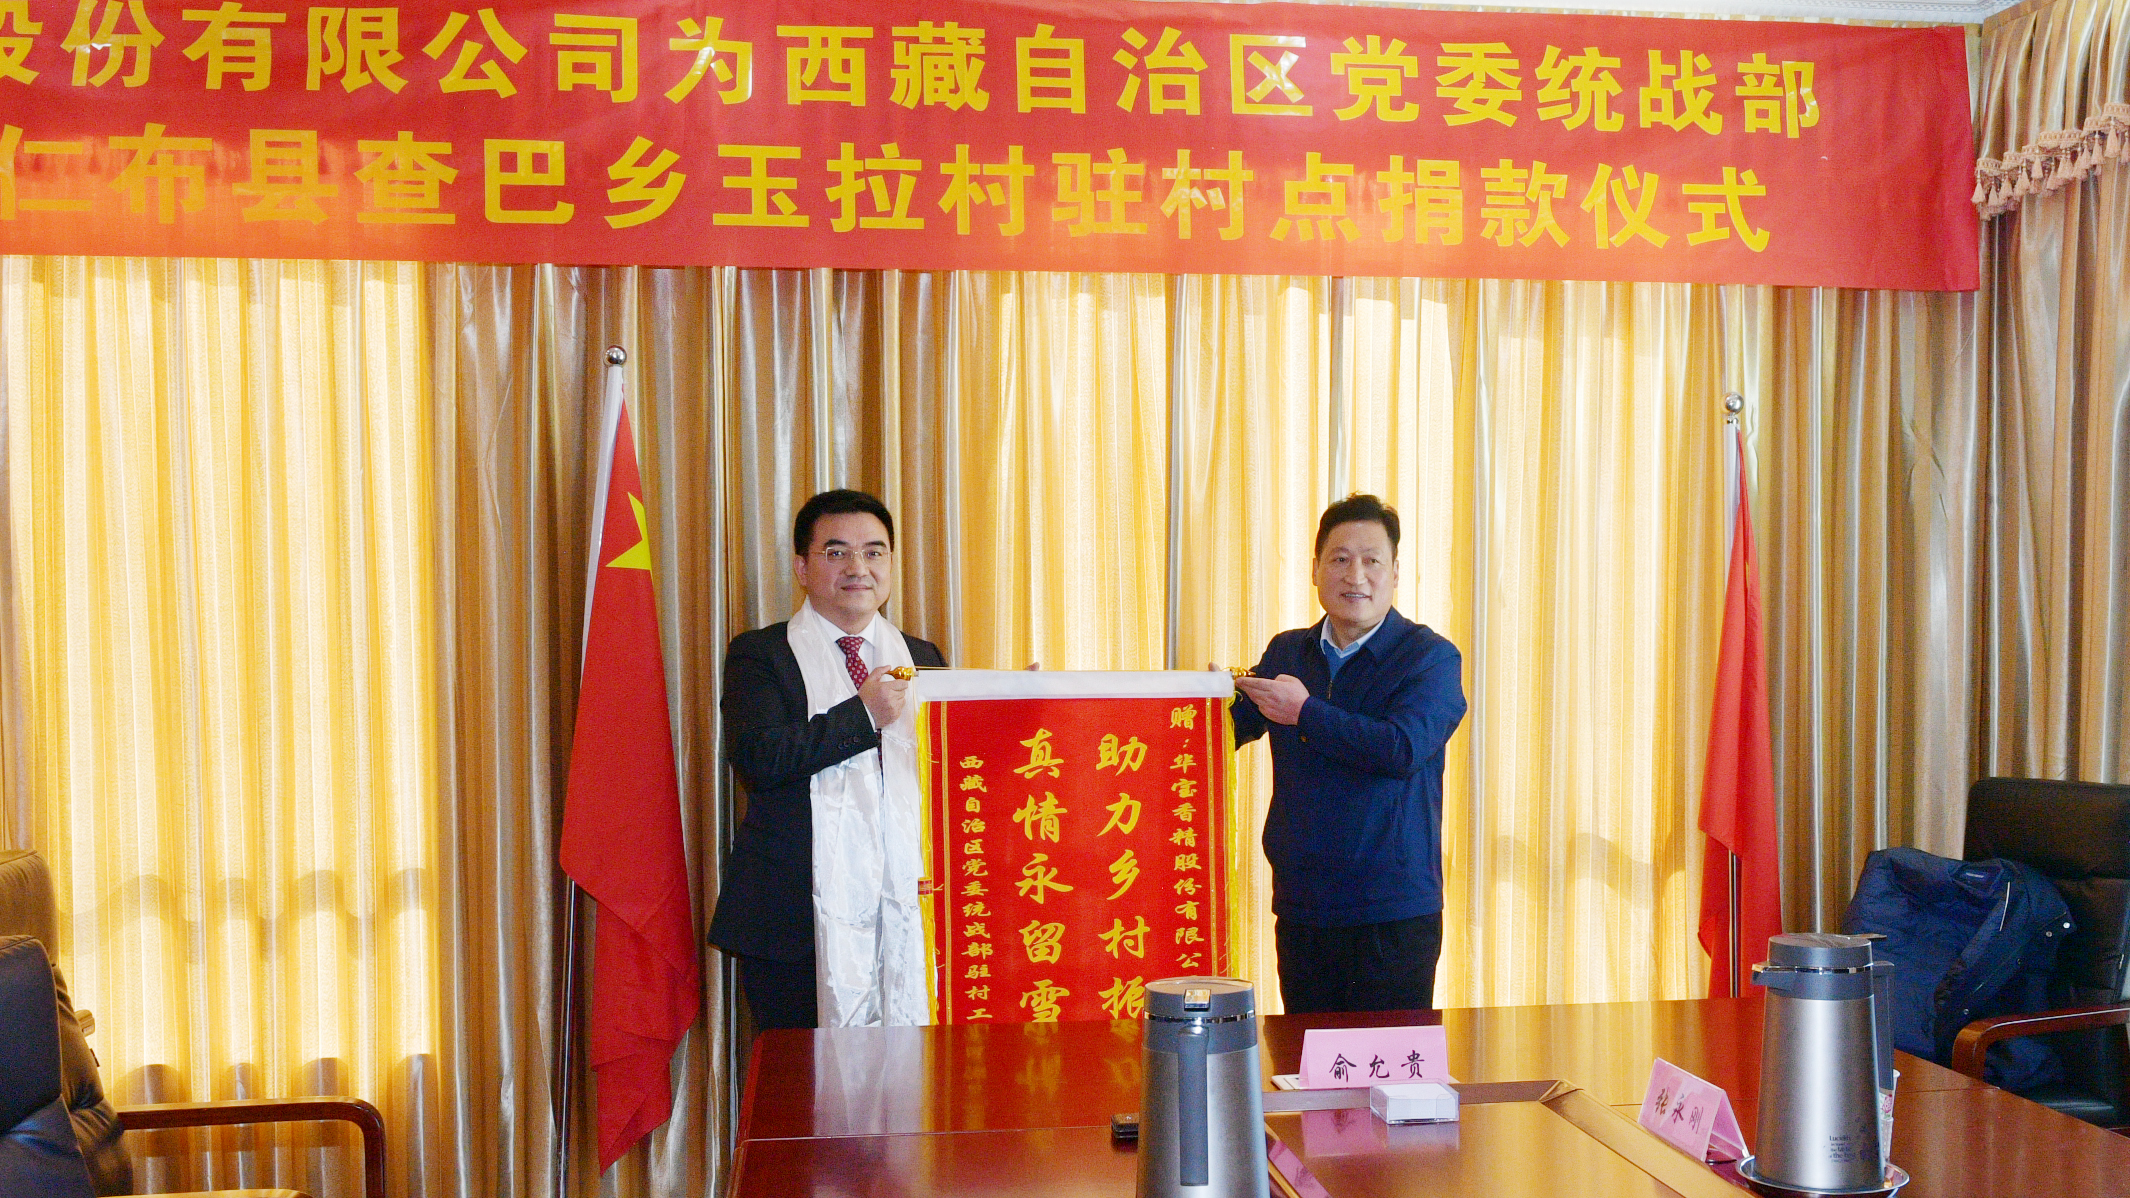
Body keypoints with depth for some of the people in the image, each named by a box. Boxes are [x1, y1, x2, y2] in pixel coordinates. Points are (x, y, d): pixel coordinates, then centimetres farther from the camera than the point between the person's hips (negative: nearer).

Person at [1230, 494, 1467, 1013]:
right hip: (1301, 907, 5)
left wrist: (1305, 713, -12)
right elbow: (1229, 730, 13)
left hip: (1393, 914, -4)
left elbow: (1402, 748, -19)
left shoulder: (1432, 657, -5)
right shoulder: (1286, 653, 11)